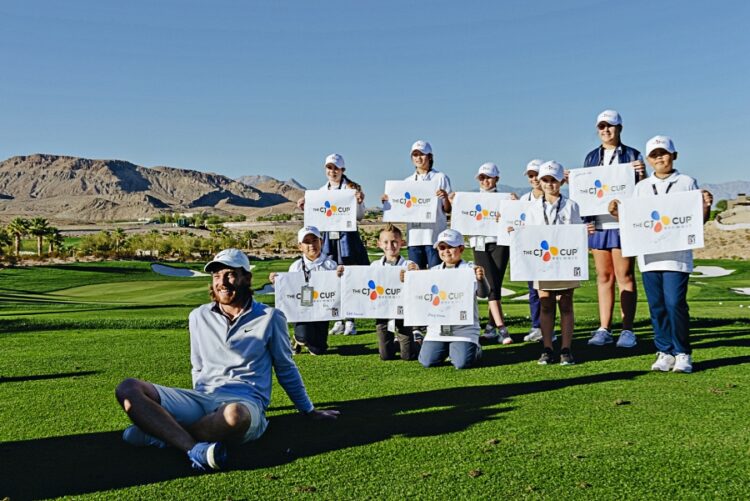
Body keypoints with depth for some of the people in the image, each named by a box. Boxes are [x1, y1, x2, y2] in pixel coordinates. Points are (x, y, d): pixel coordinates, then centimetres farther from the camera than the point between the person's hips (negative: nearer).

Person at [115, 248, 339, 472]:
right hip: (202, 399, 4)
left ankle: (160, 432, -20)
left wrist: (309, 411, 22)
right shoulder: (199, 316, 17)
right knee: (129, 389, -20)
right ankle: (194, 449, -35)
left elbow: (286, 369, 17)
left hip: (245, 402, -4)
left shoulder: (270, 317, 8)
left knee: (234, 415, -43)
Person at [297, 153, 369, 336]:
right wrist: (305, 208, 7)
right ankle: (338, 321, 13)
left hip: (347, 237, -4)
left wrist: (359, 202, -20)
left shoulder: (352, 188, 0)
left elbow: (359, 216, -2)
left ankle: (349, 321, 4)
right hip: (327, 237, 4)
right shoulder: (322, 190, 14)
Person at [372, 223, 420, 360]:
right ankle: (396, 344, 41)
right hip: (382, 315, 3)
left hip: (402, 313, -3)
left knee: (408, 356, 4)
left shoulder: (409, 266, -8)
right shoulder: (375, 266, 3)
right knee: (385, 355, 9)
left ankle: (419, 343, 35)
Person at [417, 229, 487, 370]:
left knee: (462, 363, -16)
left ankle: (475, 350, 19)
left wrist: (481, 279, -36)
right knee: (427, 362, -6)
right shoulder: (434, 271, 11)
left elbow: (483, 294, -14)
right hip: (438, 327, 4)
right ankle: (446, 350, 26)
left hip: (464, 328, -4)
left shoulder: (470, 269, -4)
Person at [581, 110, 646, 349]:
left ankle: (627, 330, 2)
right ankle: (604, 329, 11)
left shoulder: (632, 156, 4)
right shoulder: (591, 157, 16)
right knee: (603, 277, 7)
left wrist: (642, 174, -16)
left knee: (625, 277, -3)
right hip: (598, 223, 4)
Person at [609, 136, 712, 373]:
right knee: (657, 306, 5)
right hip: (648, 255, 3)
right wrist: (616, 213, -3)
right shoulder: (641, 187, 15)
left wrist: (706, 206, -13)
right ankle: (665, 353, 15)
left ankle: (682, 354, 5)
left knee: (675, 303, -9)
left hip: (677, 254, -3)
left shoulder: (687, 183, 7)